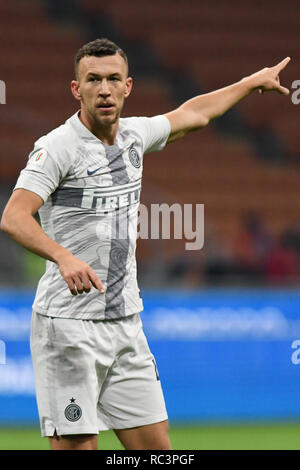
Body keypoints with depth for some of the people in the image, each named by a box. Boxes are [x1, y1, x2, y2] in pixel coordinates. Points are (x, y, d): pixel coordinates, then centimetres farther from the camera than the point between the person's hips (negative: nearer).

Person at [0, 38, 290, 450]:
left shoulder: (132, 135, 10)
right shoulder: (59, 147, -11)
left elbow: (191, 115, 31)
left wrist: (254, 81, 42)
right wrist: (64, 257, -42)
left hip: (126, 324, 7)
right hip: (69, 327, -7)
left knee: (157, 448, 5)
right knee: (77, 447, -10)